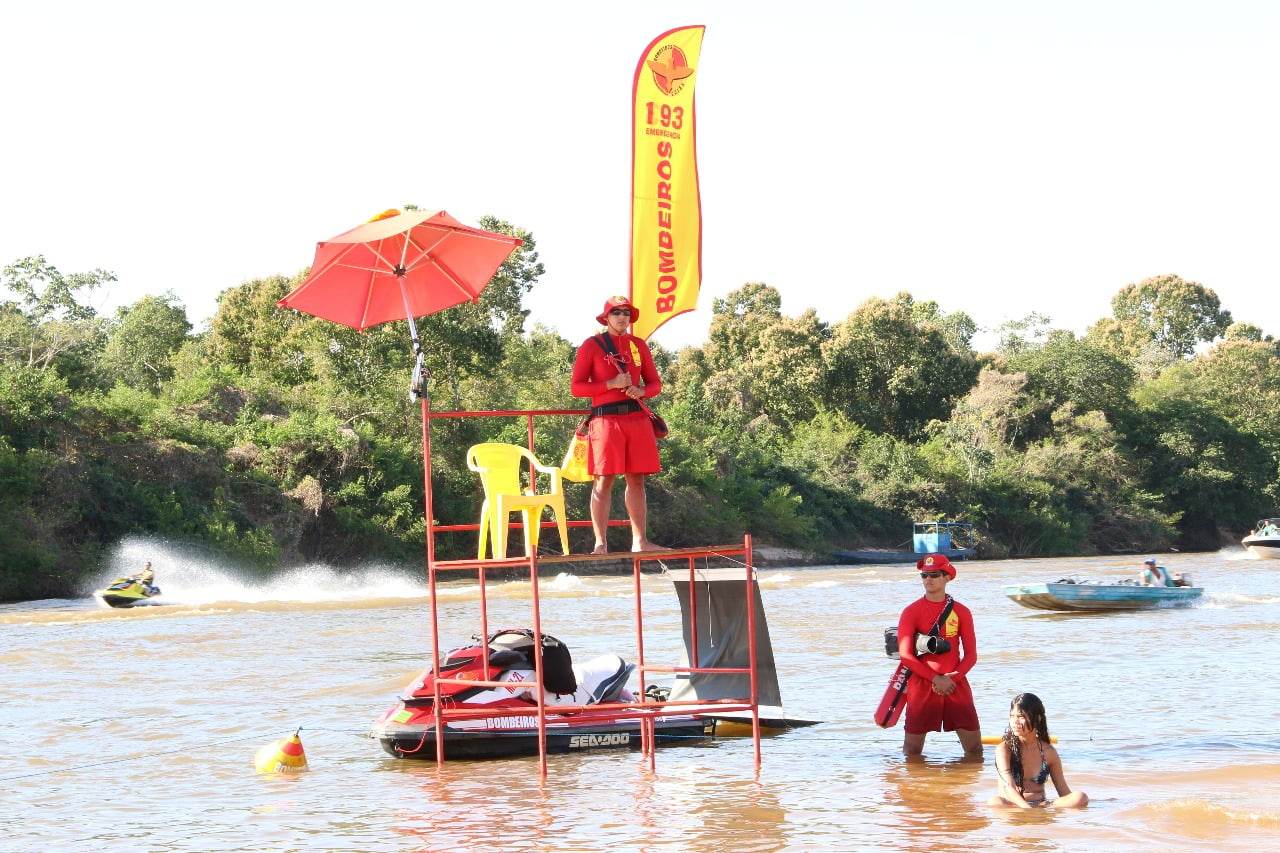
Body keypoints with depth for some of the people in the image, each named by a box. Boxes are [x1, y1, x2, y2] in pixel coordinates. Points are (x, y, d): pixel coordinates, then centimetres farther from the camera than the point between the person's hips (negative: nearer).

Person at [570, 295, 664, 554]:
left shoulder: (638, 345, 14)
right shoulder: (591, 345, 2)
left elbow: (655, 383, 17)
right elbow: (577, 387, -2)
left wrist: (641, 391, -6)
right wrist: (611, 384, -13)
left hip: (637, 418, 4)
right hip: (606, 419, -4)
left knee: (637, 480, 6)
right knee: (604, 481, -8)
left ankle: (640, 541, 10)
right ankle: (600, 544, -8)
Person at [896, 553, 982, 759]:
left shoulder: (961, 612, 6)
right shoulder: (912, 611, 0)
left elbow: (971, 655, 5)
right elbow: (905, 655, -6)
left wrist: (952, 679, -12)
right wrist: (936, 679, -13)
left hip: (956, 684, 2)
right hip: (922, 684, -2)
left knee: (974, 747, 0)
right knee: (913, 750, 0)